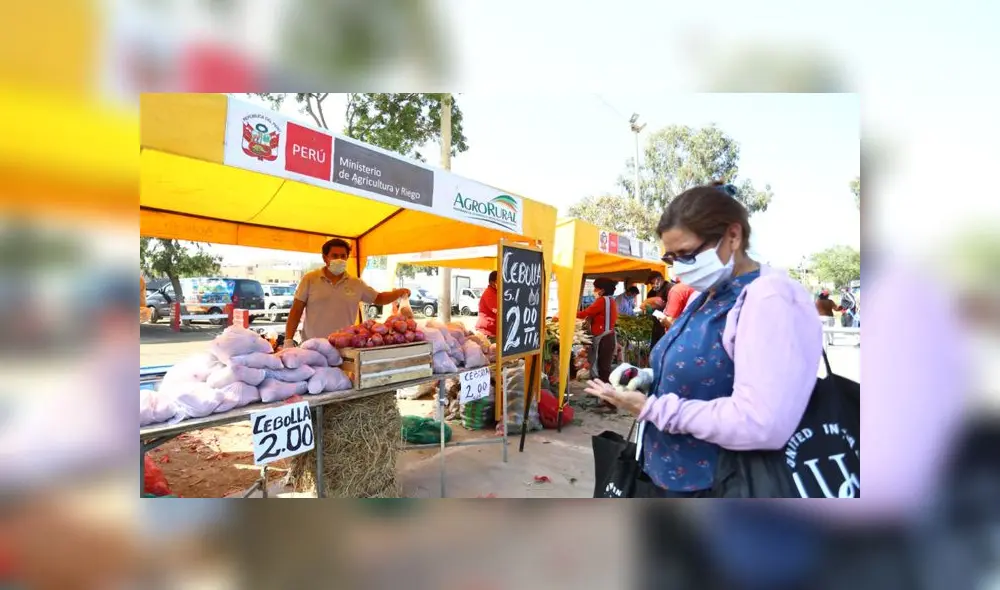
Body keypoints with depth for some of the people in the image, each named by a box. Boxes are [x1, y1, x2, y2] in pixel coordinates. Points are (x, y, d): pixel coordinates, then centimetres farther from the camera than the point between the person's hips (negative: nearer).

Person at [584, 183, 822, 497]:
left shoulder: (772, 299, -22)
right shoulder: (704, 298, 7)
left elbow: (762, 425, -32)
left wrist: (650, 407, -25)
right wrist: (647, 378, 0)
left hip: (715, 488, -8)